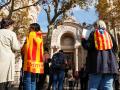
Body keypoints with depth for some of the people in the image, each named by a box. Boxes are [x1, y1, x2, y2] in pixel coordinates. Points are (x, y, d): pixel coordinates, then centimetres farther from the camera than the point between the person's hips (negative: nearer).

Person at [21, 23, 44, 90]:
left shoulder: (31, 34, -2)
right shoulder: (40, 37, 15)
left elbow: (26, 48, -5)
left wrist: (22, 50, 14)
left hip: (30, 60, -7)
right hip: (37, 61, 7)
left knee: (27, 80, -6)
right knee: (33, 80, 11)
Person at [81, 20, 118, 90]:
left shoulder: (93, 33, 4)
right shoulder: (109, 34, 14)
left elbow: (87, 46, -5)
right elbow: (115, 48, 12)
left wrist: (83, 40, 13)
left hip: (97, 64, -3)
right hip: (109, 64, 3)